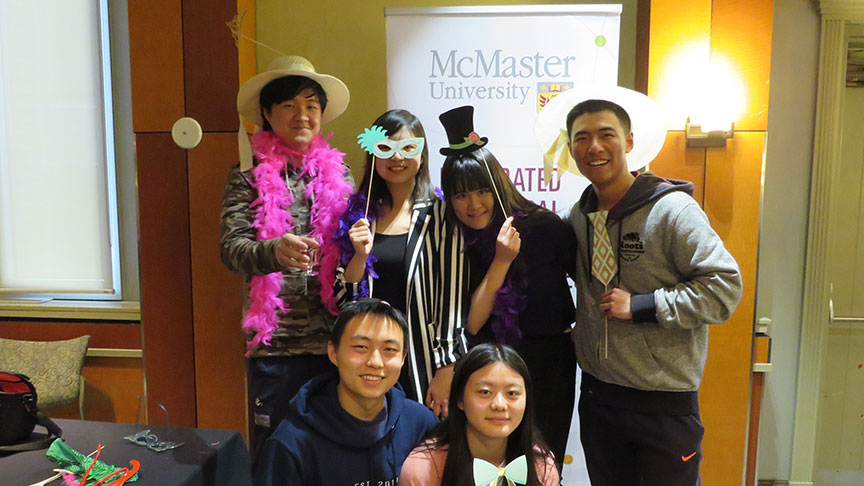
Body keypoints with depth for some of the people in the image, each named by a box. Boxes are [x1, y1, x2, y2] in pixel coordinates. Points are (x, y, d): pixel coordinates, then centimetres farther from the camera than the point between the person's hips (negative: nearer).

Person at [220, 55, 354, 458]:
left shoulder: (338, 172, 9)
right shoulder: (248, 175, 1)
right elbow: (231, 248, -10)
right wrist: (276, 251, -30)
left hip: (332, 338, 3)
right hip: (275, 341, -2)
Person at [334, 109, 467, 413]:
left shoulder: (440, 215, -3)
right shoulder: (357, 214, 6)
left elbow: (452, 297, -6)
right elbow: (342, 298, 6)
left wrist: (445, 371, -8)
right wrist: (360, 256, -11)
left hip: (424, 363, -2)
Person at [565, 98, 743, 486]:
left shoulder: (671, 209, -14)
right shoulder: (579, 214, 4)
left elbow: (724, 287, -18)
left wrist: (640, 306, -21)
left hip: (665, 401, -5)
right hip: (596, 393, 6)